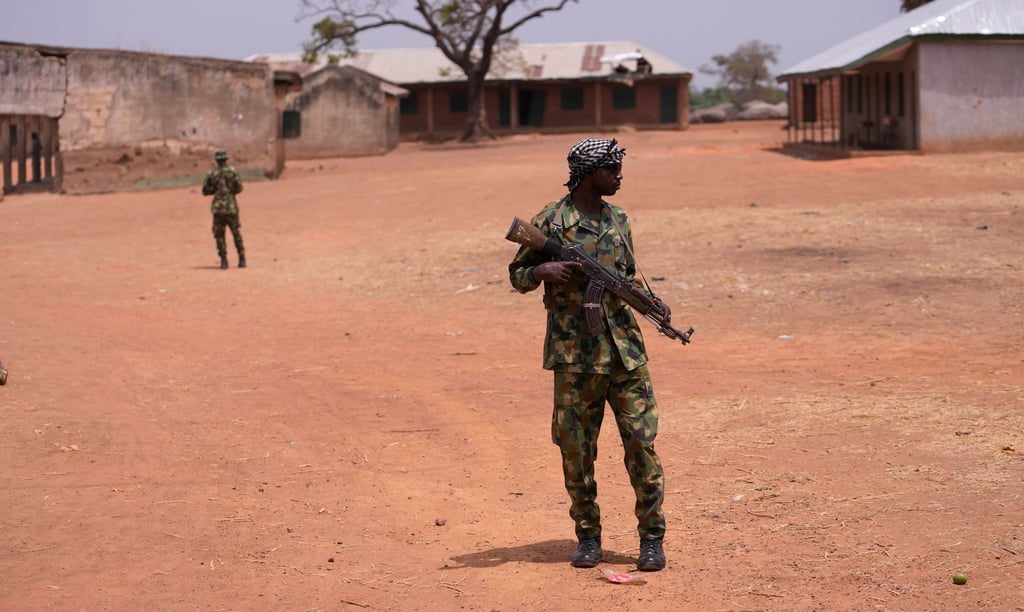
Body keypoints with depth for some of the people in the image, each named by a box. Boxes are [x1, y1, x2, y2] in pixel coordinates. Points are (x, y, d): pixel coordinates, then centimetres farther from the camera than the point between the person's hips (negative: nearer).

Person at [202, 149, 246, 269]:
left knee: (219, 235, 5)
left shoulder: (211, 174, -1)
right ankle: (242, 259, 11)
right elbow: (239, 188, -3)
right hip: (231, 207, 0)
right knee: (237, 234, 11)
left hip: (218, 208, 0)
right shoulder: (233, 172, -4)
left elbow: (205, 191, 2)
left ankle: (224, 260, -2)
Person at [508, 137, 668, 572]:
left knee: (641, 445, -1)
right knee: (576, 450, 4)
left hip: (624, 350, 3)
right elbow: (518, 276, 4)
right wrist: (543, 270, -18)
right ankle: (588, 536, 19)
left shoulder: (618, 219, 11)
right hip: (574, 355, -3)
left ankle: (652, 537, 8)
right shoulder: (550, 221, -2)